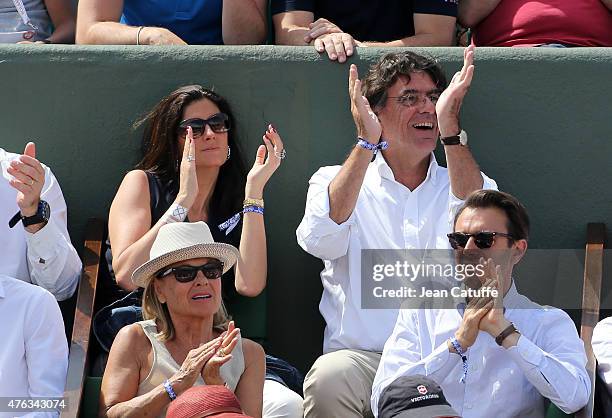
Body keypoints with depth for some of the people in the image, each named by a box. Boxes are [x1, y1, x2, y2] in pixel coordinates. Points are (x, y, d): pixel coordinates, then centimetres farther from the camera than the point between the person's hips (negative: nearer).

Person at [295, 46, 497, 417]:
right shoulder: (335, 181, 13)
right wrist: (367, 143, -15)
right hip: (363, 356, 0)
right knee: (328, 377, -34)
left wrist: (451, 130, -17)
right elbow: (319, 240, -11)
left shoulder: (464, 183, 16)